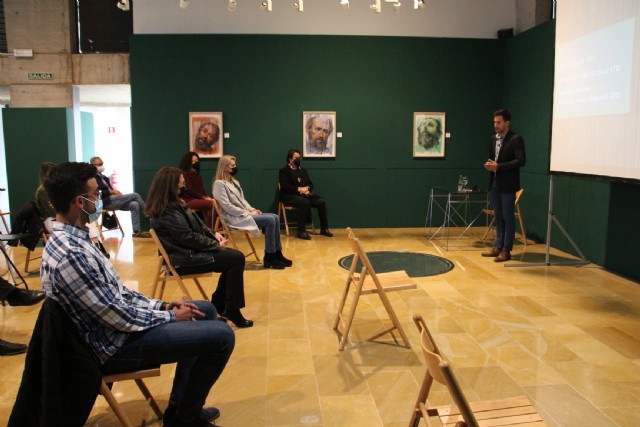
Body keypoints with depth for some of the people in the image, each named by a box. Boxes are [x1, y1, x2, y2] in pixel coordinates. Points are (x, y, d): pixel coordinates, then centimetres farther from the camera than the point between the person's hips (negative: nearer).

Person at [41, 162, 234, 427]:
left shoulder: (70, 238, 4)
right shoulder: (70, 255, -29)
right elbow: (121, 319, -25)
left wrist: (162, 305, 3)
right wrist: (171, 316, -10)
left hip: (118, 319, 10)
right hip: (116, 345, -10)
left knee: (206, 310, 20)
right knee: (222, 335, -15)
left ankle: (179, 406, 24)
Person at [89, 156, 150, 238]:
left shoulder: (103, 177, 25)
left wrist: (115, 191, 0)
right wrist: (111, 191, -16)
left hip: (112, 200, 8)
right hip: (105, 202, -8)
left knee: (134, 205, -18)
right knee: (135, 195, -17)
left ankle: (137, 231, -21)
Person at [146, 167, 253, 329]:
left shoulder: (173, 202, 11)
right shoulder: (168, 211, -21)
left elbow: (196, 223, 17)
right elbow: (189, 238, -22)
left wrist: (213, 234, 2)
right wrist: (216, 245, -12)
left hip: (190, 251, 10)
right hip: (185, 258, -10)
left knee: (235, 257, 5)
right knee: (236, 259, -14)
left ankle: (218, 305, 14)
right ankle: (231, 310, -6)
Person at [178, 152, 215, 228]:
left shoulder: (196, 174, 22)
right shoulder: (184, 174, -2)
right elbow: (189, 190, -10)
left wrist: (207, 197, -1)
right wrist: (203, 197, -14)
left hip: (198, 199, 8)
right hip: (189, 200, -8)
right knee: (211, 204, -30)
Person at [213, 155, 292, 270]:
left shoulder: (233, 181, 19)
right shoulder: (219, 184, -10)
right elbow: (227, 207, -18)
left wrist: (252, 209, 1)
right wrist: (248, 213, -16)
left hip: (243, 214, 9)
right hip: (234, 218, -9)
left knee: (275, 217, -8)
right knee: (270, 220, -22)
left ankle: (277, 253, -6)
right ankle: (269, 257, -15)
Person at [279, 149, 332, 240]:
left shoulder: (303, 170, 22)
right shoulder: (284, 171, 2)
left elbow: (310, 184, 18)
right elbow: (285, 187, -11)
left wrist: (307, 189, -6)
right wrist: (299, 189, -17)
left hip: (304, 194, 6)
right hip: (290, 196, -6)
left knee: (322, 202, -16)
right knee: (305, 203, -36)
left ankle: (324, 229, -5)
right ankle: (301, 231, -31)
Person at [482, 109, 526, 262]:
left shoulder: (516, 139, -11)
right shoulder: (493, 139, 12)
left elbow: (521, 161, -18)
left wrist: (498, 166, -20)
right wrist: (489, 165, -1)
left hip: (507, 184, -7)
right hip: (494, 183, 7)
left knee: (508, 217, 0)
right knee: (498, 217, 13)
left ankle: (506, 250, 6)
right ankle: (498, 247, 21)